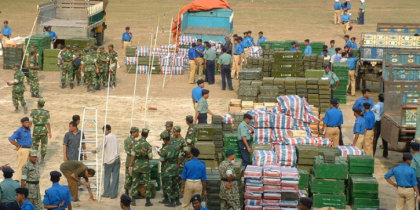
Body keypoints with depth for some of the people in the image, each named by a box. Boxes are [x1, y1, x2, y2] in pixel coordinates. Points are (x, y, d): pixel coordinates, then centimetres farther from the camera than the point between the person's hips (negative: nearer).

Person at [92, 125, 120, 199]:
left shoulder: (107, 137, -5)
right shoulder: (115, 137, 16)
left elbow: (101, 145, -1)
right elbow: (117, 148, 14)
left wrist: (95, 150, 16)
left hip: (110, 159, -6)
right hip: (117, 159, 6)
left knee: (107, 176, 5)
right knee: (115, 177, 2)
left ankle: (106, 193, 8)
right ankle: (113, 194, 1)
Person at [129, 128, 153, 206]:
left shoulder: (136, 143, -7)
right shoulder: (148, 145, -11)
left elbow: (132, 156, -7)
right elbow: (150, 157, -12)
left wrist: (130, 166, 0)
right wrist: (151, 155, 11)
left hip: (136, 166, 2)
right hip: (145, 166, -2)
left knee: (135, 183, 11)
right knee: (147, 183, 7)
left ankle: (133, 200, 12)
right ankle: (147, 201, 8)